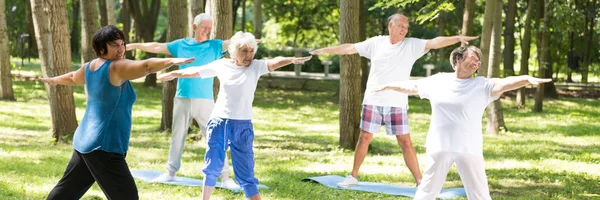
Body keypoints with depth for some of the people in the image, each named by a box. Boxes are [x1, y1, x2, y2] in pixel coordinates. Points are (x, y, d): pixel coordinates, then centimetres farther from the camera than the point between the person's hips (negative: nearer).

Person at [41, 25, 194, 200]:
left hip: (84, 142, 10)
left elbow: (72, 78, 31)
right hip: (104, 147, -10)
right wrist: (172, 61, -47)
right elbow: (147, 66, -34)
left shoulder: (89, 67, 10)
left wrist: (54, 80, 52)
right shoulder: (115, 68, -17)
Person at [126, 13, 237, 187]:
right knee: (177, 136, 14)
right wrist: (134, 46, 10)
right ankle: (170, 172, 27)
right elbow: (157, 47, 12)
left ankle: (225, 177, -2)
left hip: (205, 101, -3)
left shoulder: (215, 46, 0)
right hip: (182, 99, 3)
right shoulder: (181, 44, 7)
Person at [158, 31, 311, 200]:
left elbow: (273, 63, -27)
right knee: (212, 167, 13)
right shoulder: (221, 65, 1)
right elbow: (196, 71, 14)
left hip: (242, 126, -2)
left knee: (245, 173, -3)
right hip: (218, 122, 2)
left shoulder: (256, 67, -6)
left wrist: (291, 60, -47)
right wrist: (173, 74, 26)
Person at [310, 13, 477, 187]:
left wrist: (458, 38, -29)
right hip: (373, 101, 2)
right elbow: (350, 48, 8)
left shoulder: (412, 45, -3)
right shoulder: (376, 43, 3)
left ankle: (419, 182, 3)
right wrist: (326, 50, 10)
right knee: (364, 138, 8)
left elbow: (435, 43, -15)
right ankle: (353, 177, 22)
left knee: (405, 142, -3)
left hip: (397, 104, -2)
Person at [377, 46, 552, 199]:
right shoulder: (437, 81, 6)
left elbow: (505, 83, -20)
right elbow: (413, 86, 22)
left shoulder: (482, 85, -3)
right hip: (439, 147, 2)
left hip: (469, 150, -2)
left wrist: (527, 79, -37)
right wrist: (390, 86, 33)